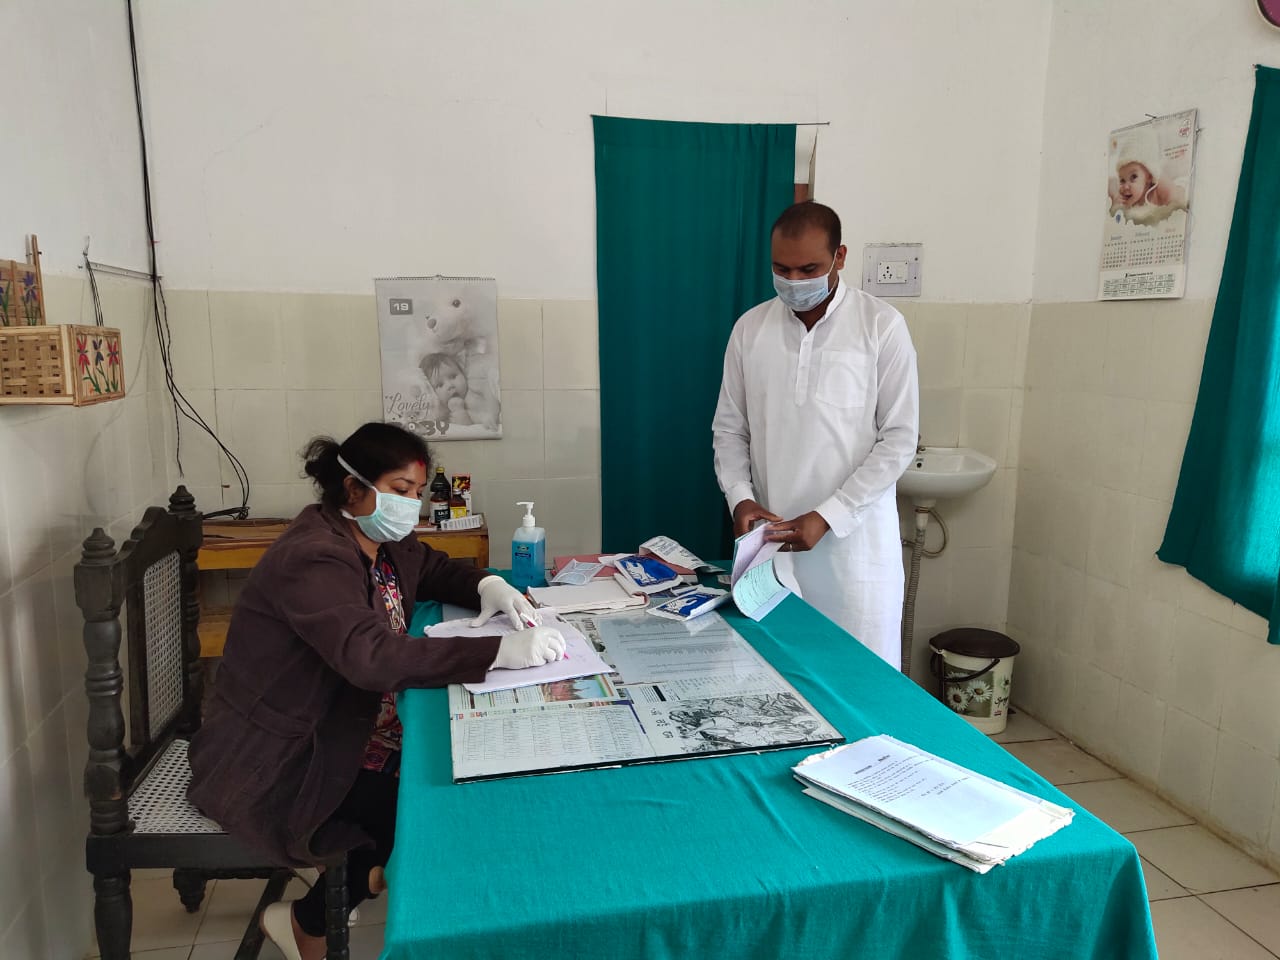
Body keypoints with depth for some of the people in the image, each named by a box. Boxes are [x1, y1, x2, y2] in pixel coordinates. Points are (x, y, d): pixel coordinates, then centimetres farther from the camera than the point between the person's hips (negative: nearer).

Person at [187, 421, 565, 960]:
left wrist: (488, 587, -9)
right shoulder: (314, 559, -29)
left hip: (338, 730, 9)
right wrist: (501, 652, -47)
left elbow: (437, 571, 15)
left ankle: (369, 870, 24)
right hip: (274, 767, -9)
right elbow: (373, 656, -43)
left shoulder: (383, 541, 0)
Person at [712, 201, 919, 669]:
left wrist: (827, 517, -13)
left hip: (855, 540, -2)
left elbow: (899, 437, -6)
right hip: (774, 539, 3)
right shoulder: (750, 328, 5)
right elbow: (729, 429, 10)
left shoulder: (881, 326, -5)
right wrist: (740, 497, -8)